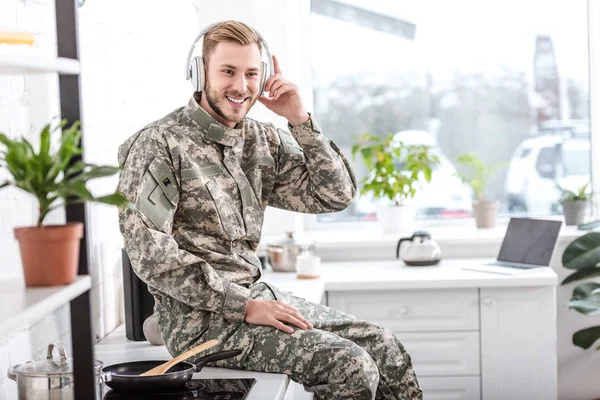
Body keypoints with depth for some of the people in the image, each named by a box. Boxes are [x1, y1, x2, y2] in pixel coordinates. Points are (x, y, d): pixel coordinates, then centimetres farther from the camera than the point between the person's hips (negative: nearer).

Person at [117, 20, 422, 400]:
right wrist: (243, 306, -20)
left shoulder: (263, 140, 8)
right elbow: (150, 255, -19)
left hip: (258, 295, 7)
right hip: (200, 318, -7)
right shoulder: (159, 144, -12)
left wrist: (300, 120, -6)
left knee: (384, 346, 3)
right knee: (350, 365, -19)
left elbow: (336, 196, 5)